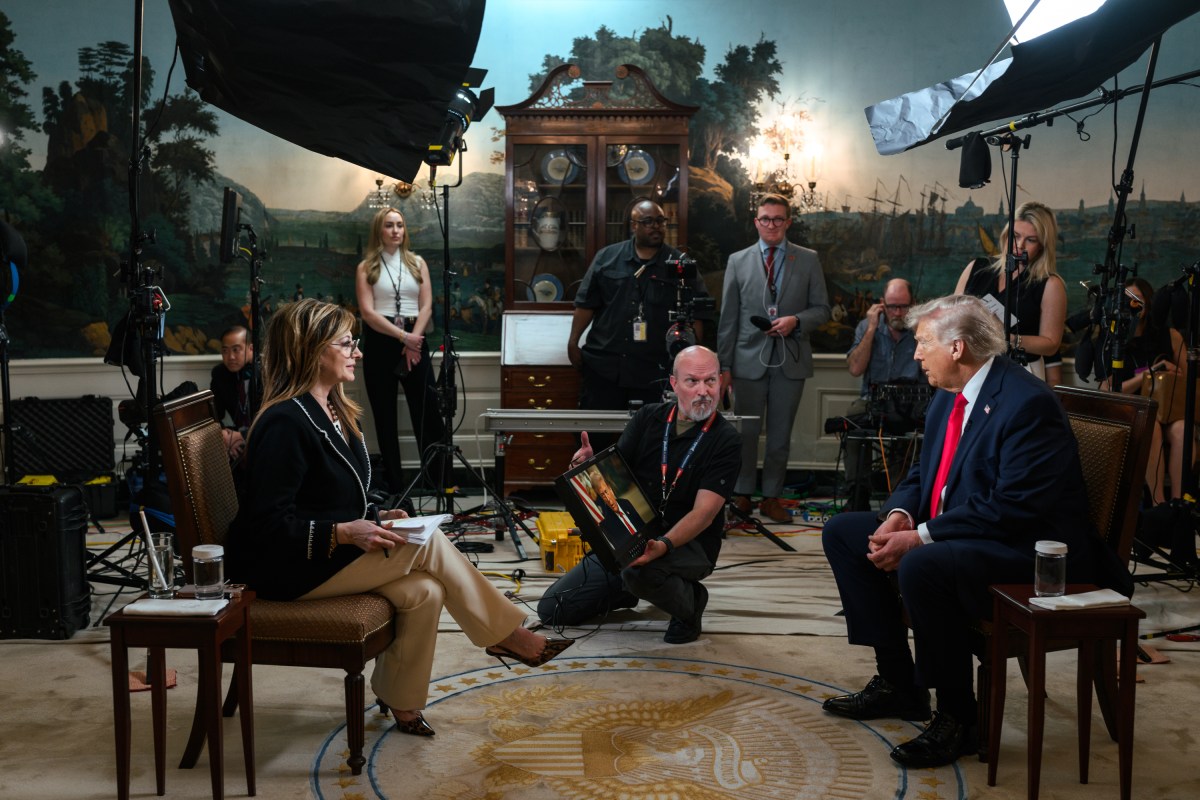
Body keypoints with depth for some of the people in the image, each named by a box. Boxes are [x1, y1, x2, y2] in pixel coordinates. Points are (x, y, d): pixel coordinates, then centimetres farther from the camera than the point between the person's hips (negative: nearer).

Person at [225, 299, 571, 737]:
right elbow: (270, 525, -23)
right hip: (285, 570, -9)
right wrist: (347, 532, -28)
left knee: (424, 591, -15)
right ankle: (506, 634, -4)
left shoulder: (333, 412, 12)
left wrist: (374, 519, 3)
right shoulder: (284, 422, -19)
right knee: (428, 544, -19)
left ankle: (401, 702, 2)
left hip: (329, 554, 9)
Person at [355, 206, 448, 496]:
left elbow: (426, 306, 3)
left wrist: (413, 340, -11)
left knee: (429, 412, -3)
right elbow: (367, 311, -7)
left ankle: (443, 481, 2)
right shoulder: (366, 267, 5)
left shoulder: (417, 263, 11)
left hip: (414, 342, 1)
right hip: (380, 342, -1)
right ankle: (393, 485, 12)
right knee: (385, 417, 5)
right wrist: (401, 336, -15)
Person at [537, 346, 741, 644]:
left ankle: (689, 601, -7)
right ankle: (631, 589, 20)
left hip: (688, 543, -4)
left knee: (639, 569, -40)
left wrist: (662, 546, -38)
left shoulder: (725, 440, -13)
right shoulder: (648, 418, 1)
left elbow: (704, 513, -20)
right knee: (551, 609, -3)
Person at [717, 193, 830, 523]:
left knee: (780, 434, 8)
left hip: (790, 360, 1)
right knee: (746, 433, 4)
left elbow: (821, 309, 7)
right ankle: (741, 495, 17)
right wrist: (724, 365, 0)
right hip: (749, 360, 0)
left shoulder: (808, 260, 5)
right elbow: (728, 318, 4)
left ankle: (772, 497, 18)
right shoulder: (738, 261, 5)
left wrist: (796, 320, -15)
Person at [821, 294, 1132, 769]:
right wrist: (900, 514, -7)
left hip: (1027, 547, -10)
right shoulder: (948, 396, 9)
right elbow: (924, 475, 16)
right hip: (950, 531, 10)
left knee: (921, 566, -37)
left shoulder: (1027, 403, -20)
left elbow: (1014, 508, -26)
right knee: (842, 533, 7)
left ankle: (956, 720, -16)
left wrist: (921, 538, -26)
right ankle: (898, 683, 10)